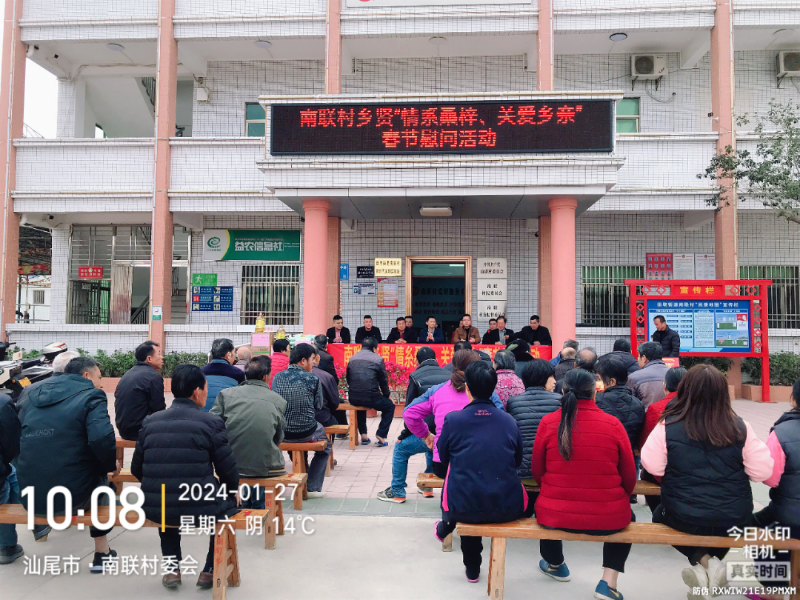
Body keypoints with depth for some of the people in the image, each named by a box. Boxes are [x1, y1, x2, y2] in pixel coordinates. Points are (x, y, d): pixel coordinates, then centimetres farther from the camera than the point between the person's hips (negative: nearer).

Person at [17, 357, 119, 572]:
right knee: (100, 476, 28)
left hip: (30, 498, 5)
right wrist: (112, 465, -4)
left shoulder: (34, 396, 14)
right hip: (71, 496, -5)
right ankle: (102, 554, 28)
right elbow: (102, 439, -23)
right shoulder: (91, 396, -6)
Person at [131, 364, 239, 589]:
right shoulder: (211, 422, -8)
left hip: (155, 510, 4)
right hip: (200, 509, -3)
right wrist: (234, 491, 16)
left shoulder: (150, 422, 4)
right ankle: (210, 570, 27)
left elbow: (137, 470, 10)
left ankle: (172, 569, 34)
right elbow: (228, 471, -6)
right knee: (227, 502, 30)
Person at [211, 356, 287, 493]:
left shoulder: (226, 394, -3)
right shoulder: (278, 401, -4)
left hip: (230, 465, 2)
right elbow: (278, 439, 2)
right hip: (265, 466, -2)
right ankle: (258, 503, 39)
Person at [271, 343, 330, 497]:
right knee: (325, 445, 28)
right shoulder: (313, 379, -10)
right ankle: (313, 487, 22)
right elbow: (318, 406, -1)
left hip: (281, 434, 3)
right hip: (306, 433, -3)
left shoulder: (277, 377, -1)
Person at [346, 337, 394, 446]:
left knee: (360, 405, 39)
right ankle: (381, 436, 9)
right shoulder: (378, 359, -2)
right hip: (371, 399, -5)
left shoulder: (352, 359, 12)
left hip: (353, 399, 5)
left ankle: (363, 435, 29)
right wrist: (386, 395, 19)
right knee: (390, 406, 22)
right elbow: (383, 380, 3)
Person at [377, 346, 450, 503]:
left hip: (429, 433, -5)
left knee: (400, 448, 17)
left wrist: (404, 434, 13)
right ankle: (427, 486, 42)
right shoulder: (448, 375, 13)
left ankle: (397, 492, 22)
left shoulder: (415, 376, 2)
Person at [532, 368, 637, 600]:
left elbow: (537, 471, 3)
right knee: (626, 515, 35)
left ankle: (556, 565, 57)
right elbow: (629, 478, 2)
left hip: (555, 516, 1)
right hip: (608, 518, 0)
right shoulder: (613, 424, -9)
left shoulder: (548, 422, -9)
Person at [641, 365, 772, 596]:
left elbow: (652, 467, -8)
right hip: (734, 519, 2)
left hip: (683, 518, -2)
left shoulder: (668, 426, -17)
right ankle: (711, 561, 16)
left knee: (660, 516, 32)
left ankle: (702, 560, 9)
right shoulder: (739, 427, -11)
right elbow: (762, 472, -5)